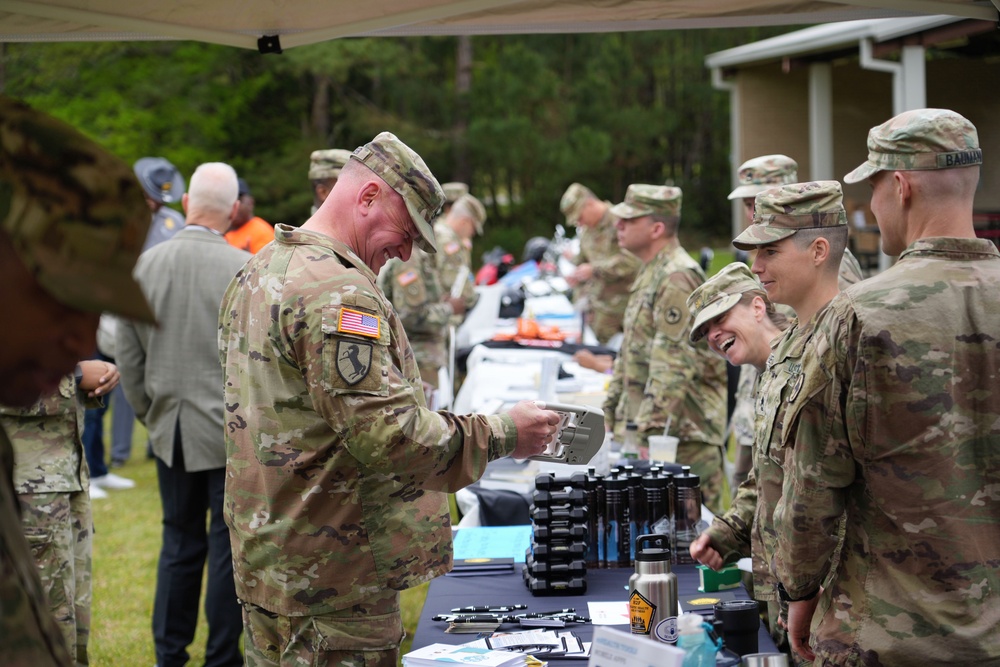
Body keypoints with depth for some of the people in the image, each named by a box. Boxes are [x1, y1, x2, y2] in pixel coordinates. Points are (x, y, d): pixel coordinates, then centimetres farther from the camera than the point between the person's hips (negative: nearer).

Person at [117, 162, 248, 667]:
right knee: (229, 546, 6)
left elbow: (127, 355, 7)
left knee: (179, 541, 15)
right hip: (233, 432, -4)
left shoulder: (144, 265, -1)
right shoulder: (245, 269, -15)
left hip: (170, 432, 4)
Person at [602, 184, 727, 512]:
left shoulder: (678, 279, -17)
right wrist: (610, 411, 22)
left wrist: (649, 428, -25)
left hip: (684, 434, -10)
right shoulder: (650, 274, 16)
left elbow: (674, 365, -23)